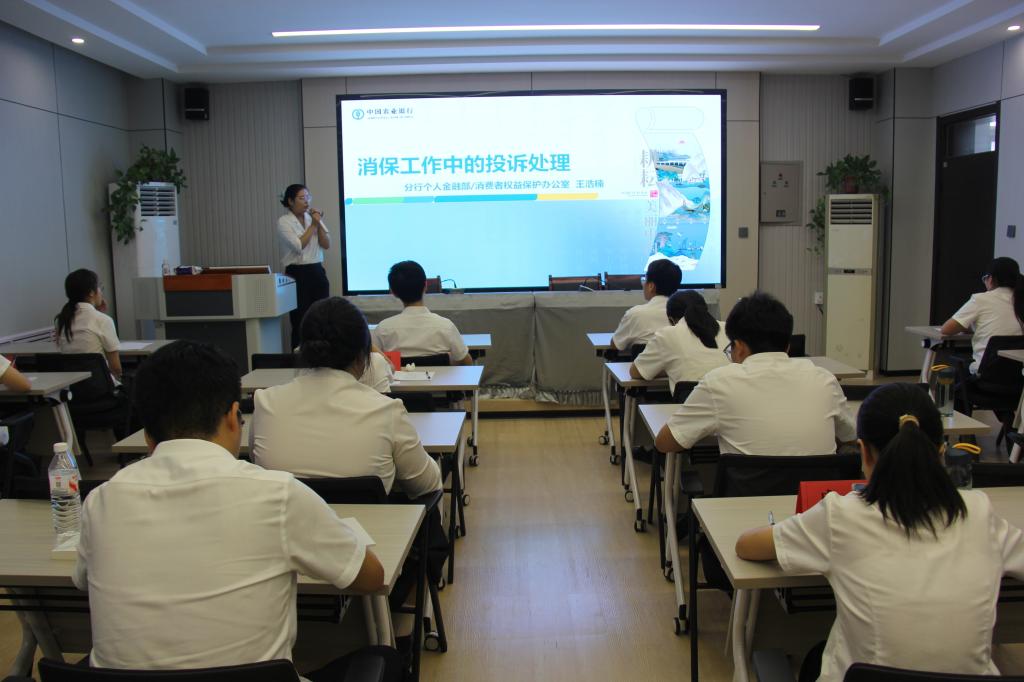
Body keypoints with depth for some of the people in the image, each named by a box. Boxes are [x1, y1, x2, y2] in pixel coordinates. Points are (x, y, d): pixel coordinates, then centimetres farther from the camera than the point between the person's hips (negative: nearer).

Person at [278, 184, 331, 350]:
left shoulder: (313, 217, 10)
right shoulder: (284, 222, -6)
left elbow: (327, 245, 4)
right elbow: (299, 246, -17)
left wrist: (319, 224, -8)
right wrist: (312, 225, -10)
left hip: (317, 272, 5)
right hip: (297, 274, -5)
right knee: (300, 322, -1)